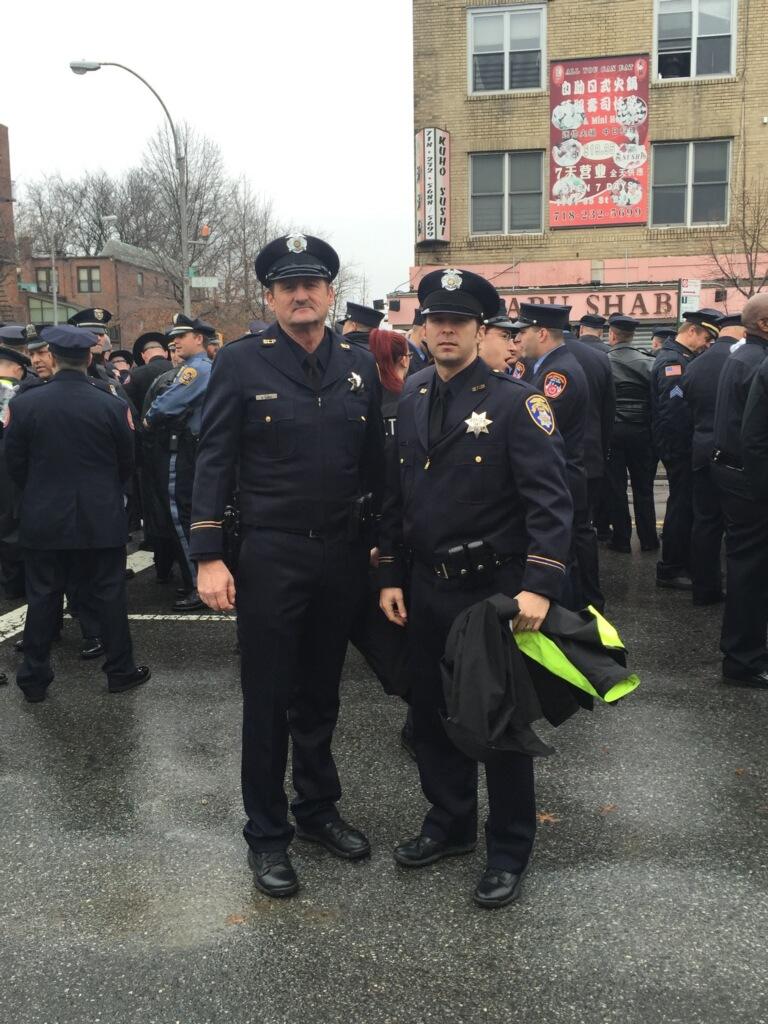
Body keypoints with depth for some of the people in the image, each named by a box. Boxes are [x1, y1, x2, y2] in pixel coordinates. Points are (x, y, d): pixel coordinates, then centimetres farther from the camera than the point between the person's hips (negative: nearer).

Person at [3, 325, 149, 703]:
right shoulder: (113, 406, -10)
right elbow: (127, 463, 0)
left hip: (43, 518, 1)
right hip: (101, 518, -1)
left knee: (42, 597, 10)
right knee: (109, 594, 9)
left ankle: (34, 677, 19)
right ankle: (120, 670, 18)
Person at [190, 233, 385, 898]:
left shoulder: (359, 365, 5)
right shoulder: (241, 363, -6)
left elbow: (375, 462, 9)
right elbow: (214, 461, -7)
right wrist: (209, 556, -12)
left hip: (343, 552, 4)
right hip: (270, 555, -3)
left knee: (321, 693, 18)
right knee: (267, 700, 7)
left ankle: (319, 810, 35)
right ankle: (267, 835, 23)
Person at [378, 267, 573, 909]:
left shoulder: (515, 401, -11)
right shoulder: (412, 402, 7)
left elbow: (550, 500, -17)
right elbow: (396, 498, 12)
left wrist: (539, 587, -26)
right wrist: (390, 577, 8)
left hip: (494, 588, -5)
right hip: (427, 588, 6)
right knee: (434, 712, 16)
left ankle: (509, 850, 24)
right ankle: (450, 822, 37)